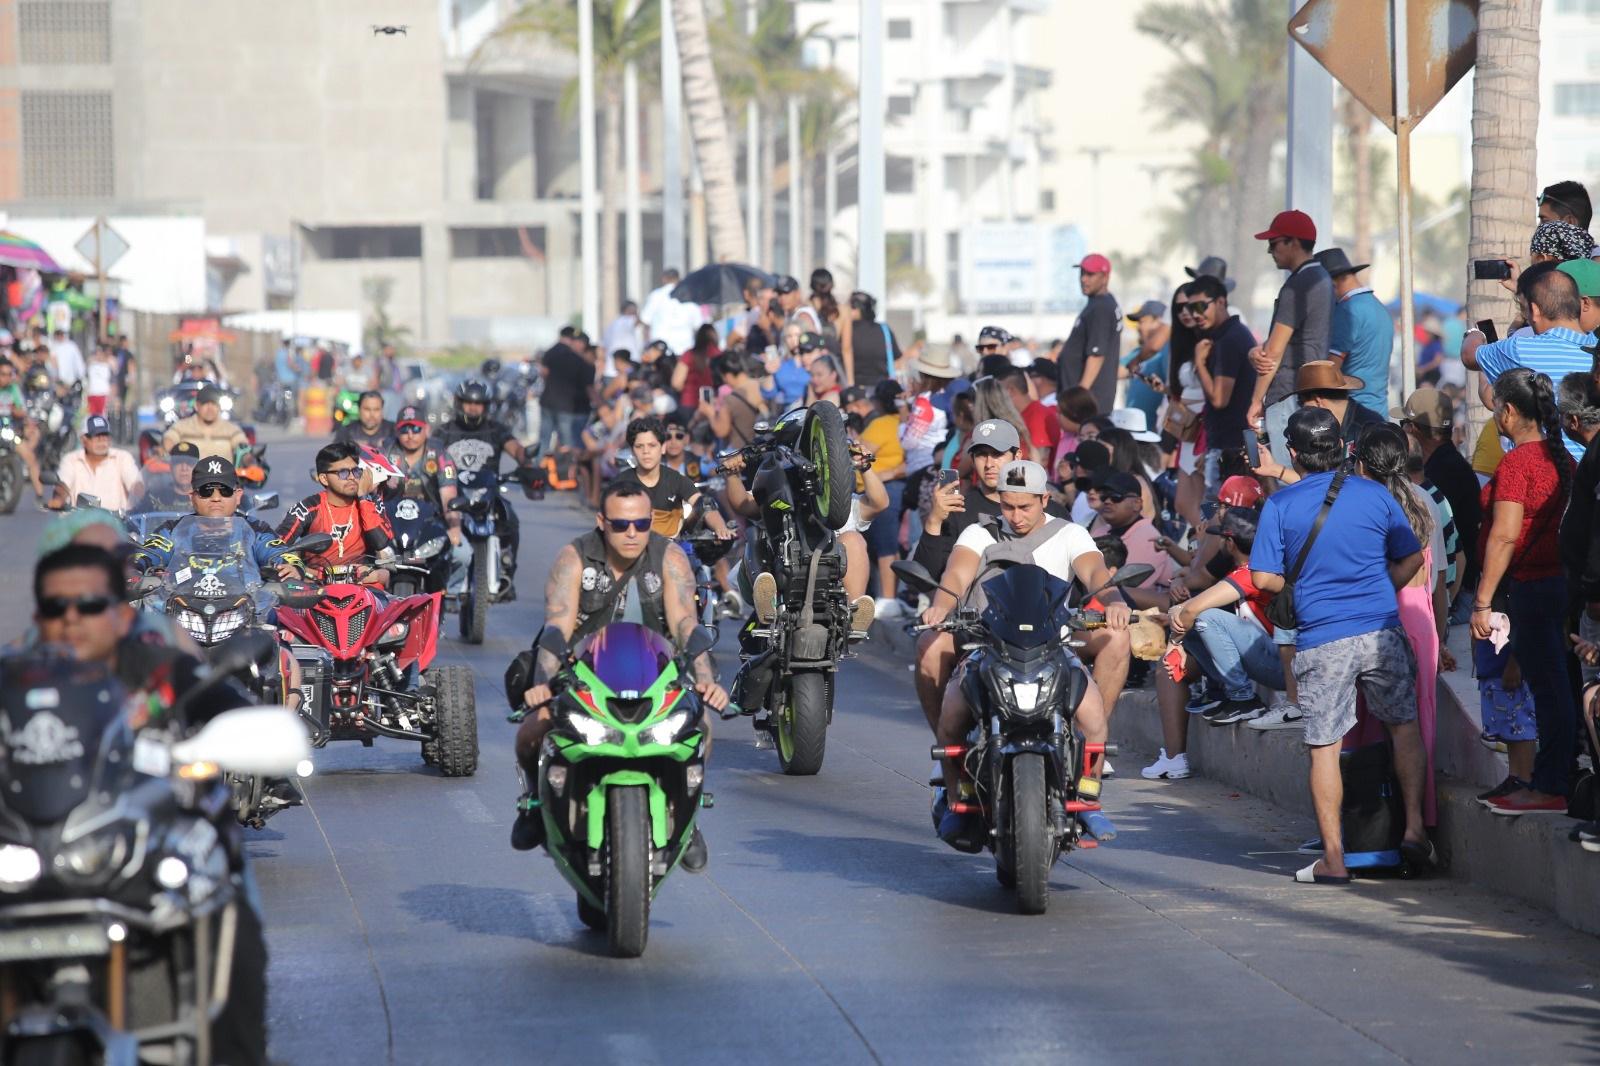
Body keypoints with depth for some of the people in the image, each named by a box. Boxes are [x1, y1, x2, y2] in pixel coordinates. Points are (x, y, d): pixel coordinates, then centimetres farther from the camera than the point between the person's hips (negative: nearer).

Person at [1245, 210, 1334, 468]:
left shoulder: (1298, 286, -14)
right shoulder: (1322, 279, 17)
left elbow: (1275, 352, -14)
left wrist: (1256, 401, -8)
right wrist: (1258, 351, -1)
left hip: (1288, 396, -10)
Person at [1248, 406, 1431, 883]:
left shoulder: (1279, 505, -2)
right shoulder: (1374, 495, 4)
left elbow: (1263, 577, -3)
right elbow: (1411, 559, 10)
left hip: (1320, 641, -1)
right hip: (1381, 633, 1)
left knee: (1324, 746, 3)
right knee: (1404, 725, 18)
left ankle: (1333, 857, 2)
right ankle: (1414, 826, 10)